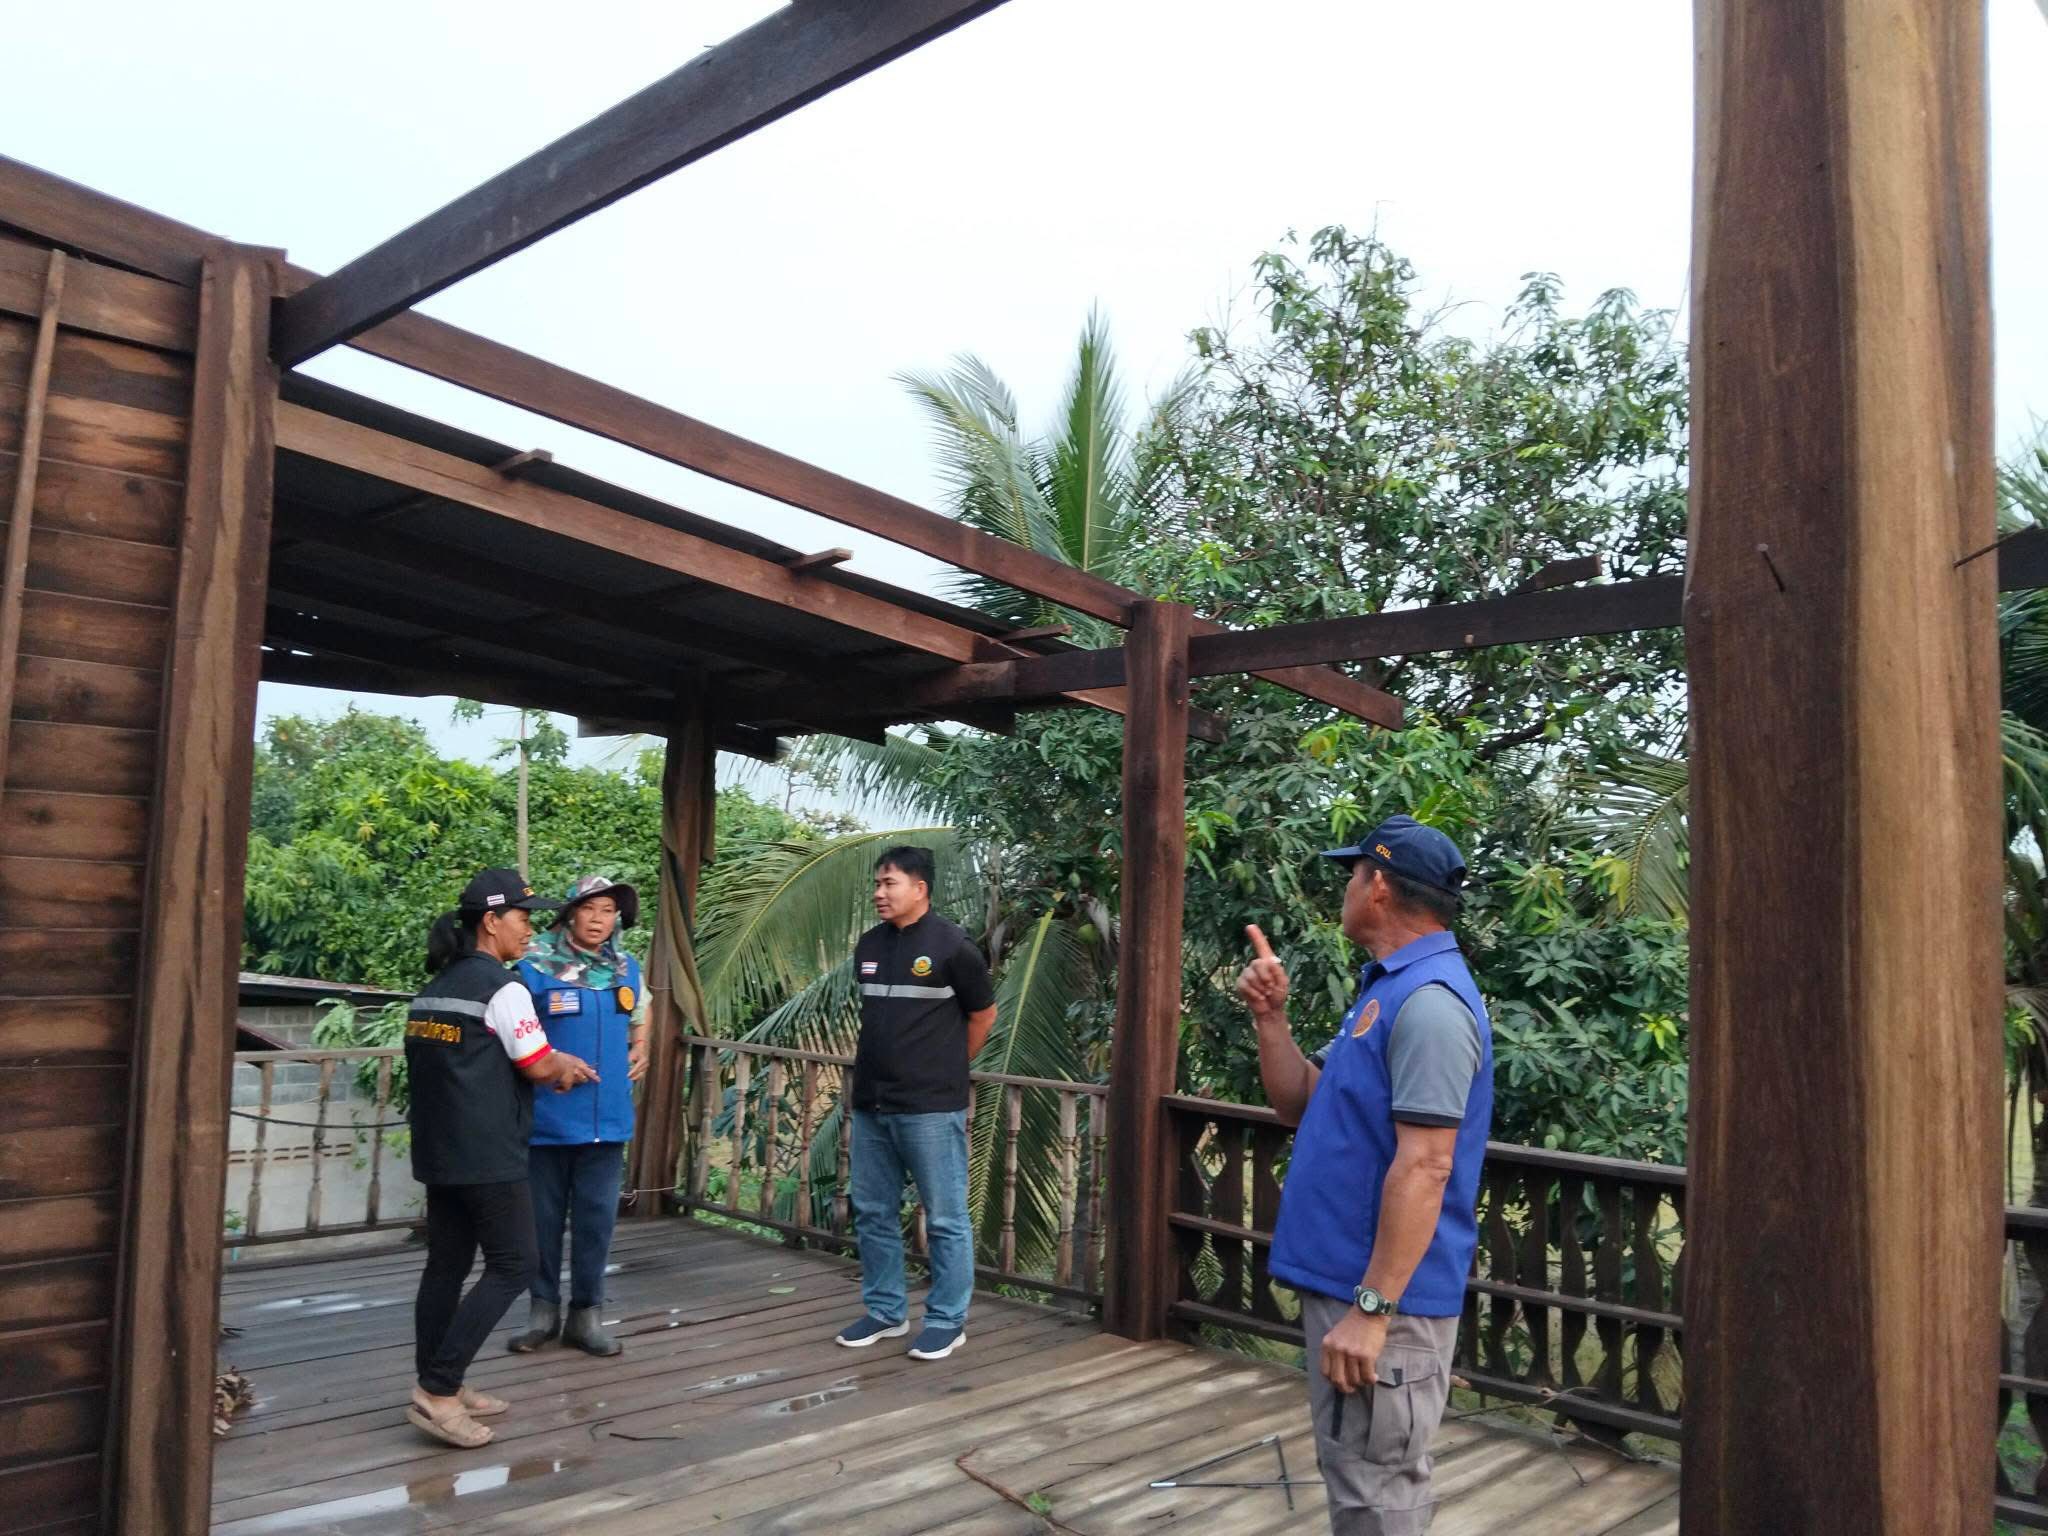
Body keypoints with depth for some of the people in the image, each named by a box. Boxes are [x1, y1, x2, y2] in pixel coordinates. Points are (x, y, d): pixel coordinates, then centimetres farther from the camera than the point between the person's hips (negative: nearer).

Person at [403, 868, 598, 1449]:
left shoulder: (434, 988, 13)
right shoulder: (500, 987, -14)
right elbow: (538, 1066, -12)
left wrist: (554, 1067, 15)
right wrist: (564, 1065, 10)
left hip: (438, 1150, 9)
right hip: (487, 1155, -9)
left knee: (446, 1266, 13)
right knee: (512, 1265, -1)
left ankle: (438, 1389, 20)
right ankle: (439, 1389, -3)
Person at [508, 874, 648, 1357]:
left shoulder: (626, 968, 8)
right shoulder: (536, 964, -9)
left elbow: (640, 1013, 27)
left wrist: (641, 1047, 11)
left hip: (607, 1115, 4)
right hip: (549, 1115, -3)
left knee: (597, 1217, 7)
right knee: (544, 1215, 9)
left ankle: (586, 1314, 19)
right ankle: (544, 1309, 25)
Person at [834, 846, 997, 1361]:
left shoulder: (952, 946, -10)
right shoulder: (868, 945, 8)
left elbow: (983, 1014, 0)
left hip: (931, 1107, -6)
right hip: (871, 1105, 7)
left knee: (945, 1219, 3)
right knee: (873, 1214, 14)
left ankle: (947, 1321, 15)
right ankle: (885, 1311, 28)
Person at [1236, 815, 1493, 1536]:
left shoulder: (1429, 1000, -20)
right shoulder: (1389, 989, 13)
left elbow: (1423, 1167, -25)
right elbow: (1301, 1103, 17)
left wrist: (1371, 1309, -25)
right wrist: (1269, 1016, 3)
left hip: (1383, 1298, -10)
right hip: (1346, 1282, 10)